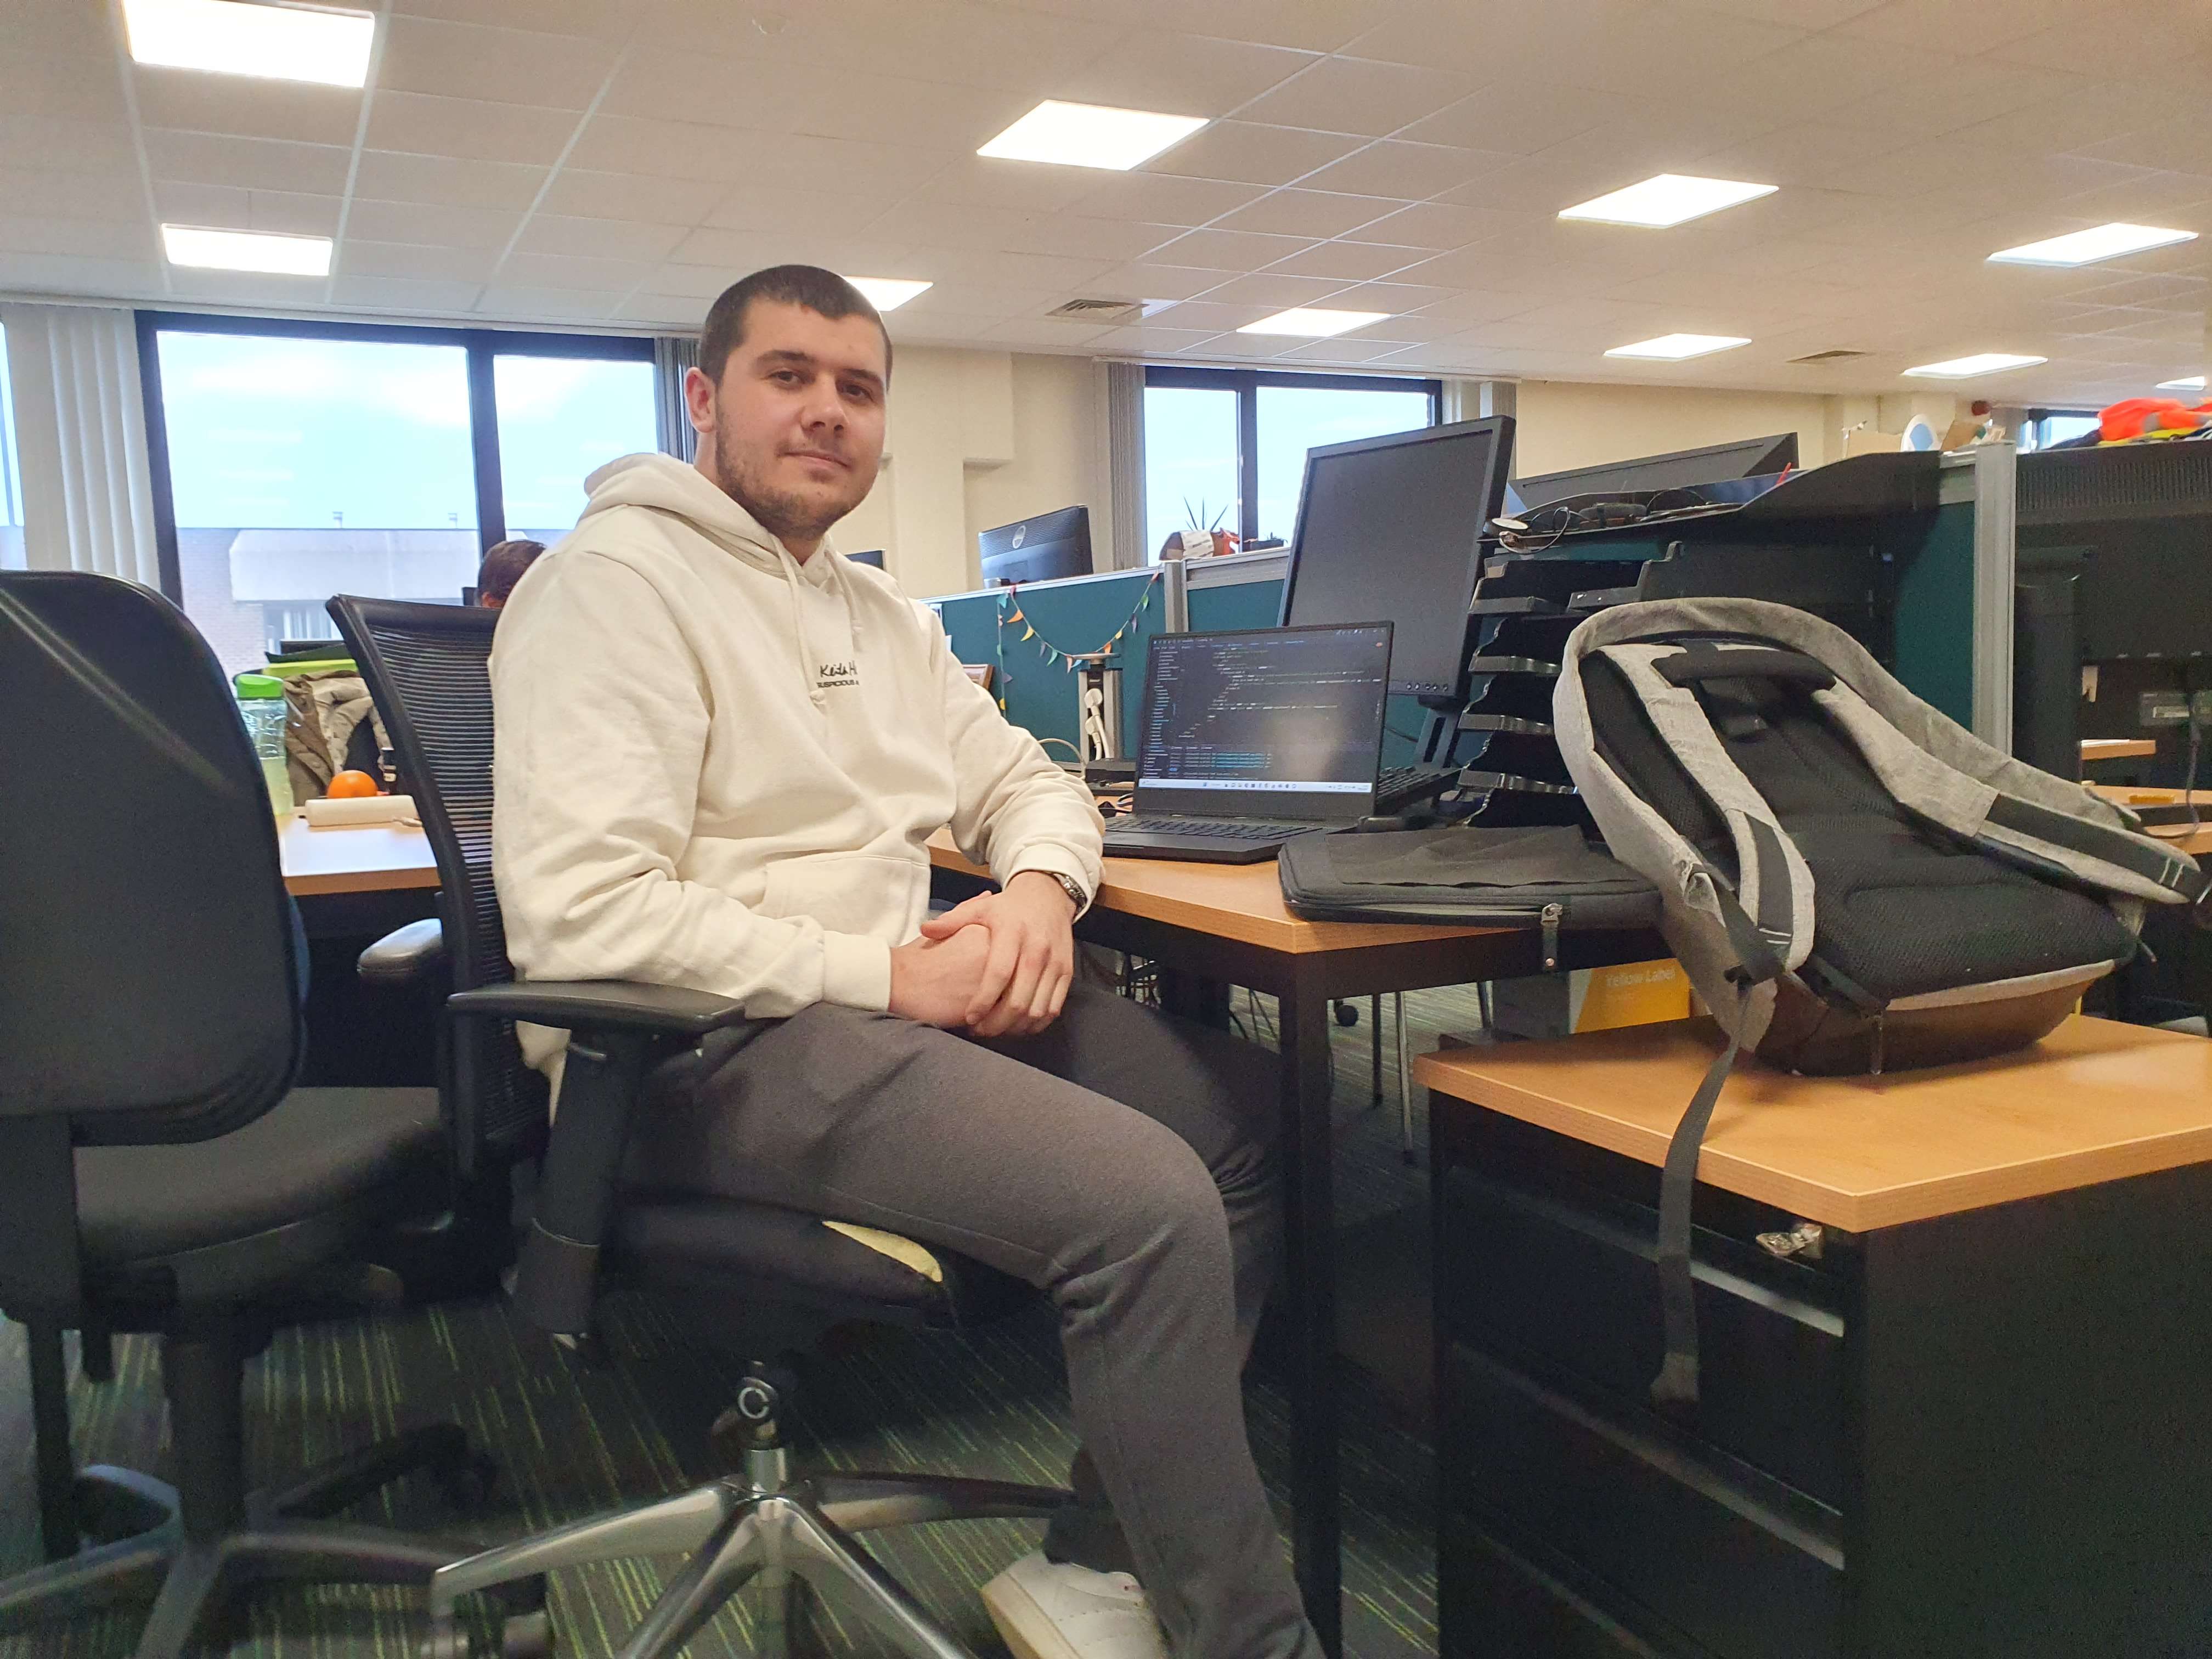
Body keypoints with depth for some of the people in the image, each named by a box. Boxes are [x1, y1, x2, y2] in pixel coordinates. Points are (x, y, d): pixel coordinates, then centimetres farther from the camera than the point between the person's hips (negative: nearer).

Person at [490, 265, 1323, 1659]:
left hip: (896, 998, 9)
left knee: (1262, 1112, -1)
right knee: (1150, 1202, -25)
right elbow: (583, 915, -21)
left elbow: (1025, 779, 23)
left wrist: (1040, 883, -2)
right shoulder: (621, 578, -10)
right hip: (714, 1055, -9)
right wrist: (883, 977, -20)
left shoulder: (882, 612, 17)